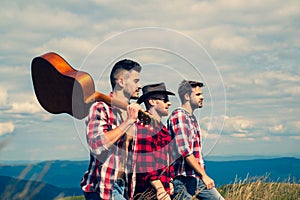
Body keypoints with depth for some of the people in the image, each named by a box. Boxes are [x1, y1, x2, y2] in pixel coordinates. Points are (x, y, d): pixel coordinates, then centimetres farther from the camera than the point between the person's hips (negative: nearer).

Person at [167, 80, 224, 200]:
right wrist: (204, 175, -18)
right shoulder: (178, 115, -12)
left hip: (198, 178, 9)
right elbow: (184, 151, -20)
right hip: (184, 180, -9)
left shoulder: (192, 118, 17)